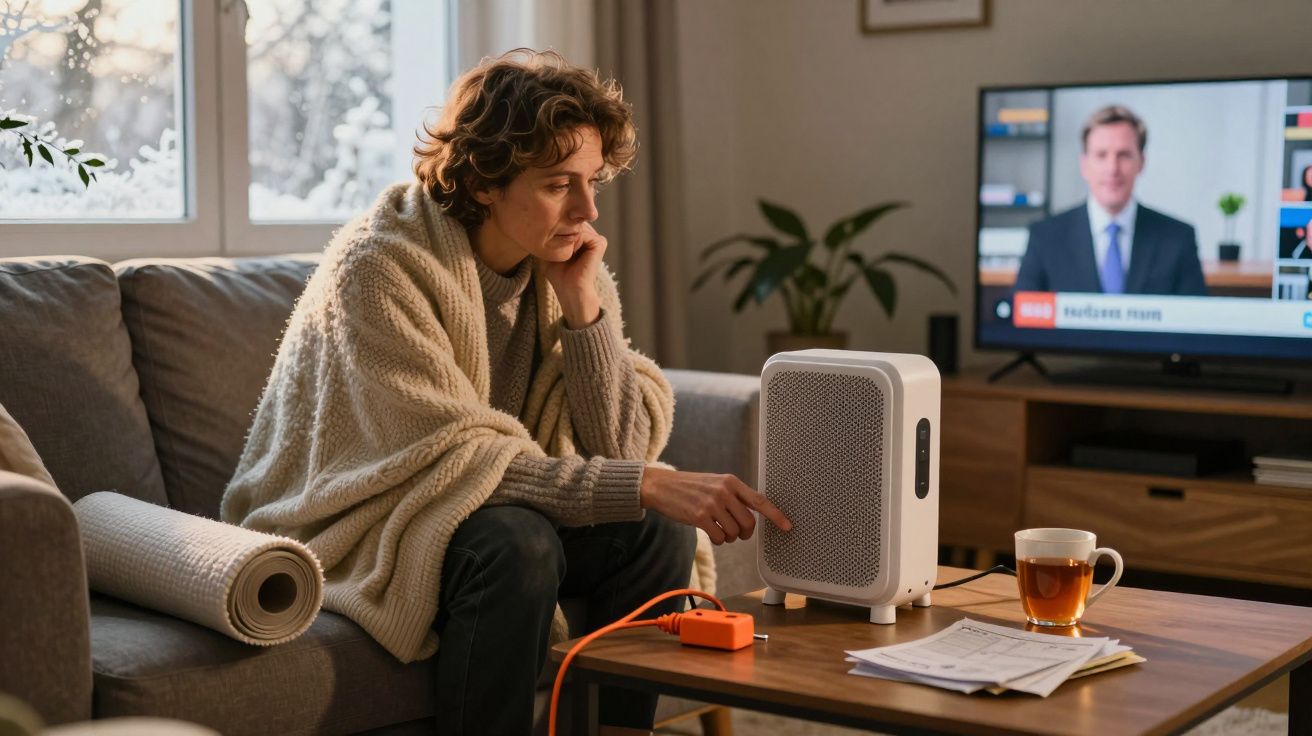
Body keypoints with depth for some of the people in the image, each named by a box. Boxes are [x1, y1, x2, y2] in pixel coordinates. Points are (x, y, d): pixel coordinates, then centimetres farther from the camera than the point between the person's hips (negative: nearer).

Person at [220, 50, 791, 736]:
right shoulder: (381, 269, -23)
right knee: (515, 544, -32)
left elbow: (622, 449, -8)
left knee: (656, 530, -15)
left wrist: (582, 307, -21)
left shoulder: (572, 267, -4)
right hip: (348, 532, -6)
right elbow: (453, 461, -29)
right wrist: (647, 486, -36)